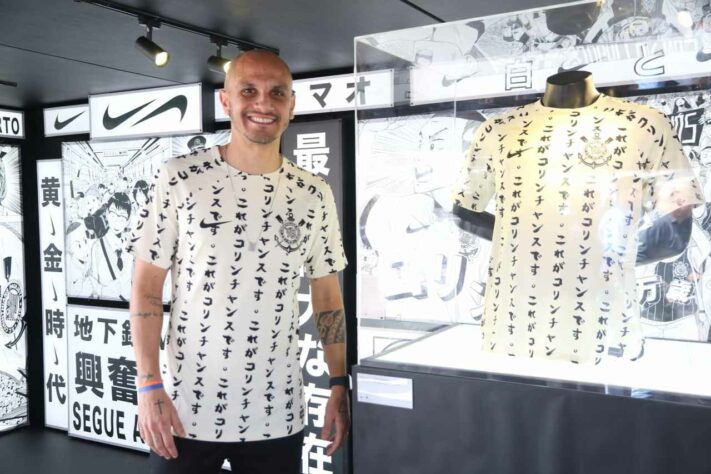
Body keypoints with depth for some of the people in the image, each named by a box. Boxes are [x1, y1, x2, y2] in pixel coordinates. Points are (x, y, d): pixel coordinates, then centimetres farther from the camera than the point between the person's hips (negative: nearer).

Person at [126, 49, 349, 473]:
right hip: (185, 411, -1)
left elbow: (328, 295, 7)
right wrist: (149, 385, -10)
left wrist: (340, 386, 0)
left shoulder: (315, 195, 1)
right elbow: (147, 287, -3)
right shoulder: (179, 179, -5)